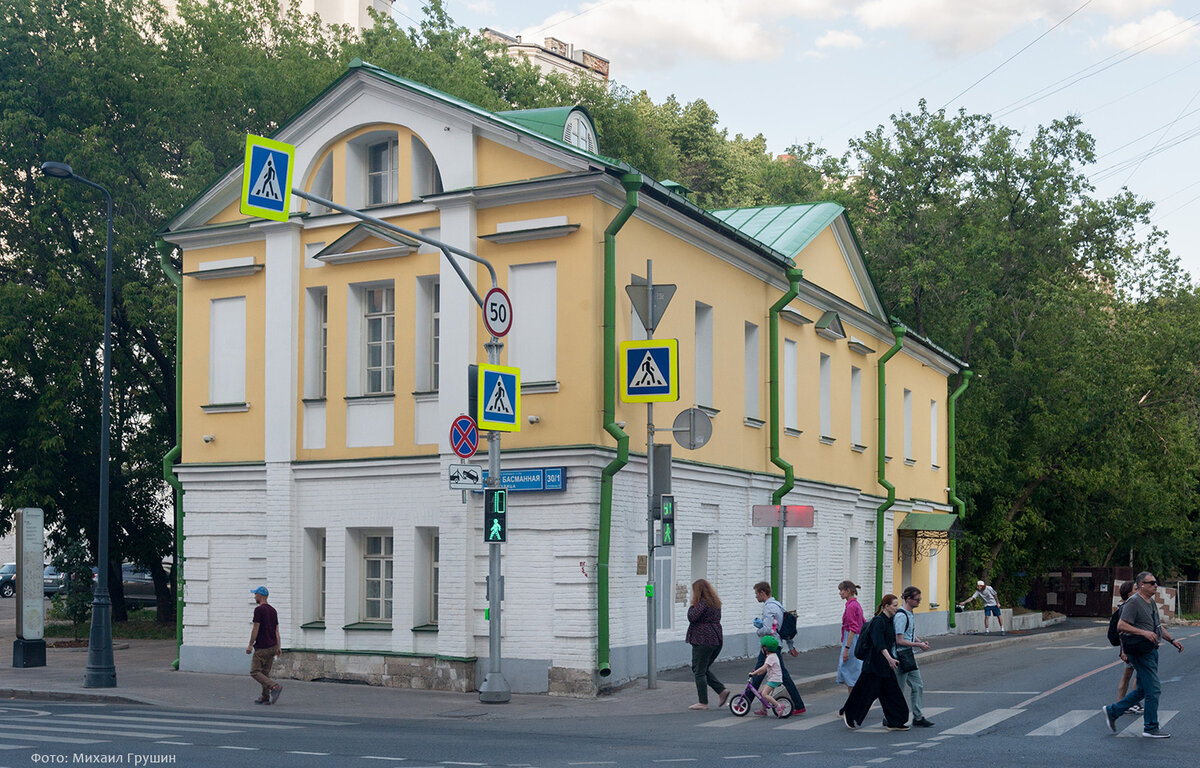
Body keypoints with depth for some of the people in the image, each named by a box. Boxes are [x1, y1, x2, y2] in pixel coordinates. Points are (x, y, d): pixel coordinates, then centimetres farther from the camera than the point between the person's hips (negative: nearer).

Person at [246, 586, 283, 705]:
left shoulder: (259, 610, -12)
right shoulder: (273, 610, 12)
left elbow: (255, 629, -15)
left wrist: (250, 645, -8)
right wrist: (278, 648, 14)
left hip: (262, 647, -8)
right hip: (272, 646, 8)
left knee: (255, 672, -4)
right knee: (265, 672, 14)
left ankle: (275, 687, -21)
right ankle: (265, 698, 14)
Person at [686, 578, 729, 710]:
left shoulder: (703, 602, -15)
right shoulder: (716, 602, 14)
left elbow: (692, 617, -23)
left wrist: (691, 607, -4)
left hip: (703, 641, -9)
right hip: (717, 640, 9)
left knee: (699, 671, 0)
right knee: (704, 669, 19)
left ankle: (703, 702, 3)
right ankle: (722, 690, 7)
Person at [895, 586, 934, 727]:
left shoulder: (910, 614, 11)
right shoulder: (901, 616, -19)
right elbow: (899, 640, -21)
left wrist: (920, 641, 3)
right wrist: (918, 645, -15)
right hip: (900, 657, -9)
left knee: (918, 686, 9)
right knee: (898, 689, 0)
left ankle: (918, 717, 16)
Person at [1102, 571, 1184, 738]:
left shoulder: (1151, 602, 17)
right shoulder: (1133, 602, -14)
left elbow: (1158, 626, 27)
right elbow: (1121, 625, -20)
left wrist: (1172, 640, 19)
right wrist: (1144, 632, -26)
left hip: (1150, 649, 10)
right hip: (1140, 651, -10)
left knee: (1143, 690, 14)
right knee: (1153, 689, -6)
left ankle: (1112, 711, 23)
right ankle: (1151, 728, 3)